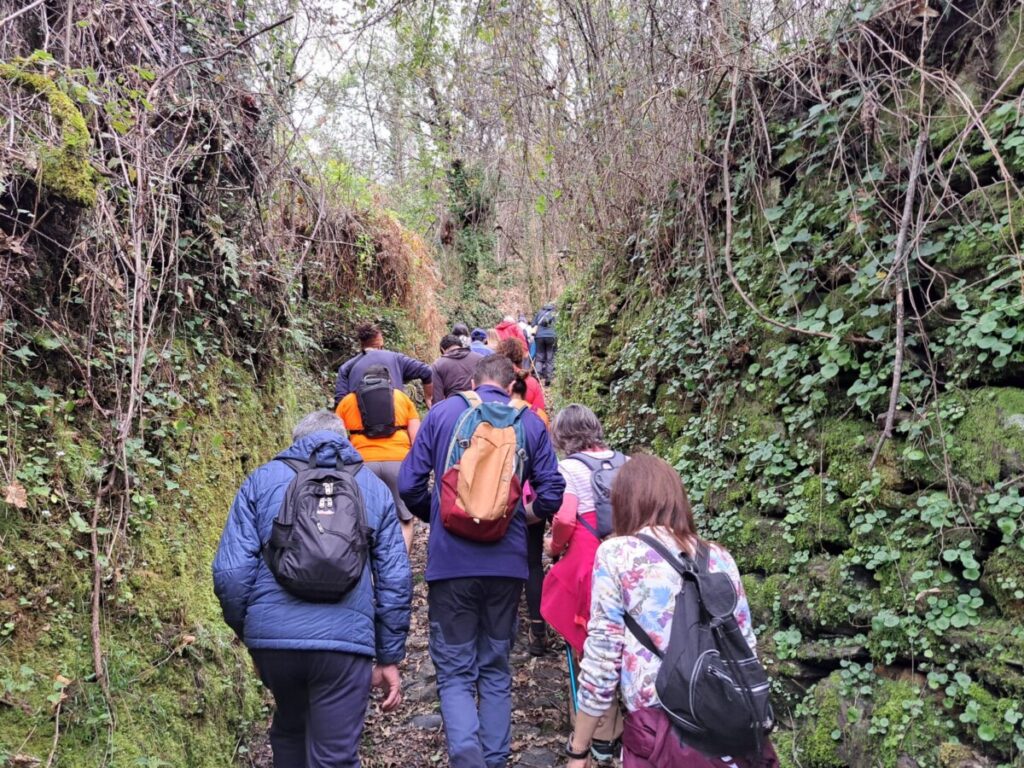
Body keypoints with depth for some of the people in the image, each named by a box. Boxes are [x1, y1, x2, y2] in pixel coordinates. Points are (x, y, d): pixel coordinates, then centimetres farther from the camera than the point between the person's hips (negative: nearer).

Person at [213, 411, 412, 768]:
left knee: (289, 731, 27)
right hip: (345, 642, -1)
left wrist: (245, 629, 15)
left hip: (271, 637, 2)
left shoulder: (261, 480, 8)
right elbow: (395, 580, 6)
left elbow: (231, 573, -1)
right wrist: (389, 657, 12)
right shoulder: (374, 487, 11)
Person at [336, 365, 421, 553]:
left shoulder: (347, 401, 20)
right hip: (398, 461, 0)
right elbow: (417, 439, 13)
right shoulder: (402, 397, 20)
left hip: (362, 463, 0)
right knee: (405, 519, 12)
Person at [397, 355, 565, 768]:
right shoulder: (530, 423, 4)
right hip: (507, 563, 2)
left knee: (455, 671, 6)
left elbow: (409, 485, -2)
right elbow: (551, 493, 0)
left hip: (451, 561, -2)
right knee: (496, 668, 17)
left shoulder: (441, 413, 0)